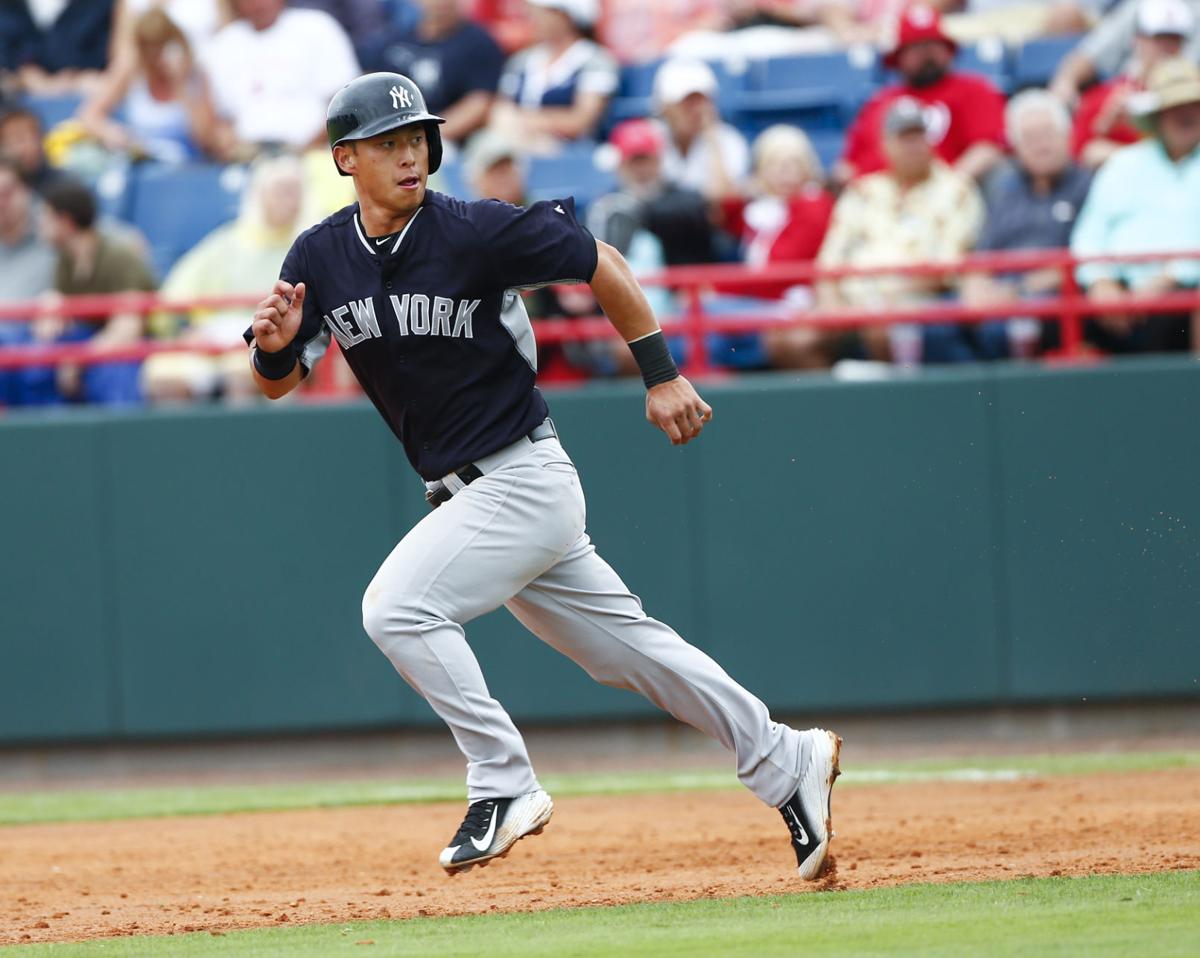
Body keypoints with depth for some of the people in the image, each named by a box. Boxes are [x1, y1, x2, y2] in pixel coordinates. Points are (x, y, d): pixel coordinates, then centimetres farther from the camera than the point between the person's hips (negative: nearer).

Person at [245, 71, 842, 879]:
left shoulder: (475, 233, -17)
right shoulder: (321, 258, 0)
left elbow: (601, 265, -7)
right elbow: (278, 383, 2)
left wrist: (661, 375, -5)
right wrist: (275, 345, -22)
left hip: (525, 479, -7)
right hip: (466, 495, 7)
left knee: (398, 607, -21)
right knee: (628, 646, 12)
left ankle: (505, 785, -12)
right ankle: (786, 764, 22)